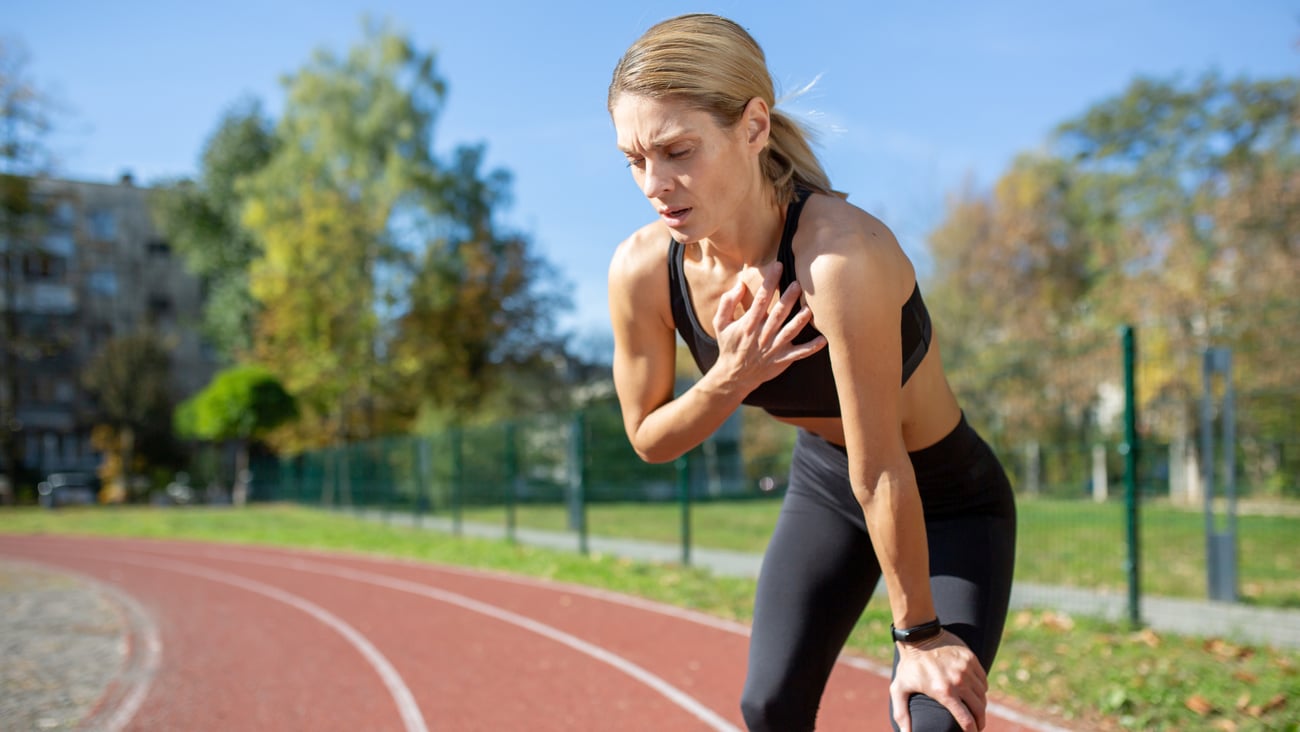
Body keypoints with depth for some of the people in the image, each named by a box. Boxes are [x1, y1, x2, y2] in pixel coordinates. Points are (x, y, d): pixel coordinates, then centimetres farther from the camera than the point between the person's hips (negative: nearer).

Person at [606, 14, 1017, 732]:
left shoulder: (840, 254, -38)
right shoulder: (641, 269, -20)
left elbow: (881, 471, -30)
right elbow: (647, 437, -6)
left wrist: (919, 633, -19)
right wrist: (730, 380, -26)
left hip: (948, 502, -4)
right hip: (824, 484, 5)